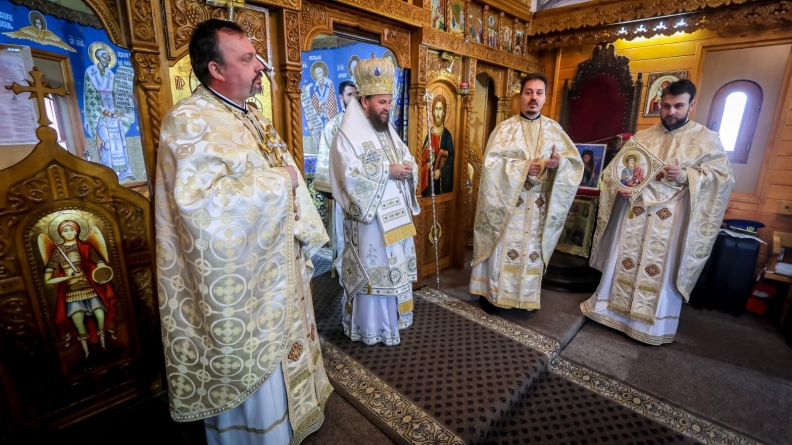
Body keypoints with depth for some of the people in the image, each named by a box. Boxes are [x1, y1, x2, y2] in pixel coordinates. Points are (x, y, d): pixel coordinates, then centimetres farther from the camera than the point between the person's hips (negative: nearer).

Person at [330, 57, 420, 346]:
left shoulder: (389, 132, 14)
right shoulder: (347, 135, -10)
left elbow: (408, 160, 16)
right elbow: (350, 176, -21)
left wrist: (408, 168, -8)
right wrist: (388, 171, -20)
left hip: (396, 214, 8)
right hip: (369, 217, -8)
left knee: (394, 266, 16)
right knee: (372, 269, 1)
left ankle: (392, 318, 34)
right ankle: (370, 327, 19)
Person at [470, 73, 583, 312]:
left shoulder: (553, 128, 8)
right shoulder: (505, 128, -1)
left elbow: (575, 161, 6)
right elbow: (490, 162, -11)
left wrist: (559, 163, -17)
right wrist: (523, 167, -19)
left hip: (539, 204, 3)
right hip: (508, 201, -3)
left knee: (533, 250, 11)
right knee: (503, 248, 3)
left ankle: (527, 296, 27)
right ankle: (492, 292, 19)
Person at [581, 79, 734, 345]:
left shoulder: (707, 139, 4)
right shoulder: (641, 137, 10)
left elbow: (723, 177, -3)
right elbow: (614, 168, 7)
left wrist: (685, 176, -20)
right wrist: (618, 186, -13)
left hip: (669, 217, -2)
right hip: (633, 210, 2)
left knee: (661, 269, 3)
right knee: (622, 260, 9)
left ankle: (653, 323, 18)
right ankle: (608, 305, 24)